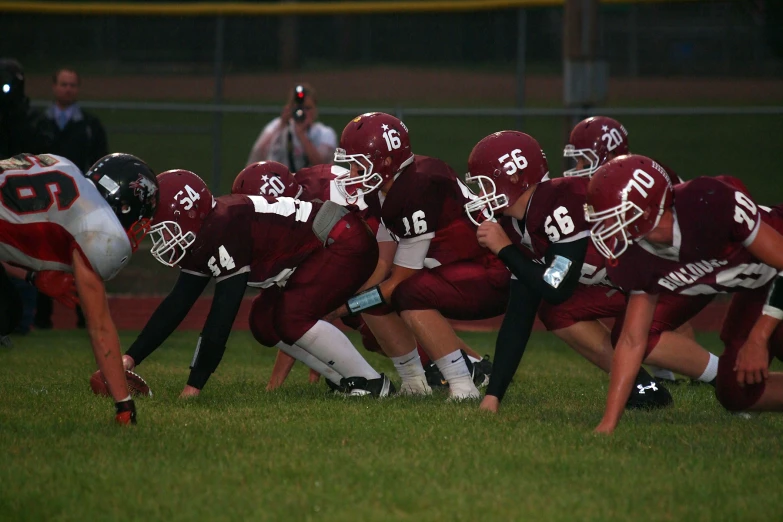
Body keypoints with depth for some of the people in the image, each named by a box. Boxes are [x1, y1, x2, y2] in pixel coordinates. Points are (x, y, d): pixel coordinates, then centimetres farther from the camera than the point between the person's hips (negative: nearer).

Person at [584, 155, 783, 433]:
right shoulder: (637, 262, -13)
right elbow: (632, 342, -5)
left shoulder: (708, 204, -35)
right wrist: (608, 423, -9)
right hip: (756, 289, 7)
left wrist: (758, 340, -23)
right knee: (736, 392, 1)